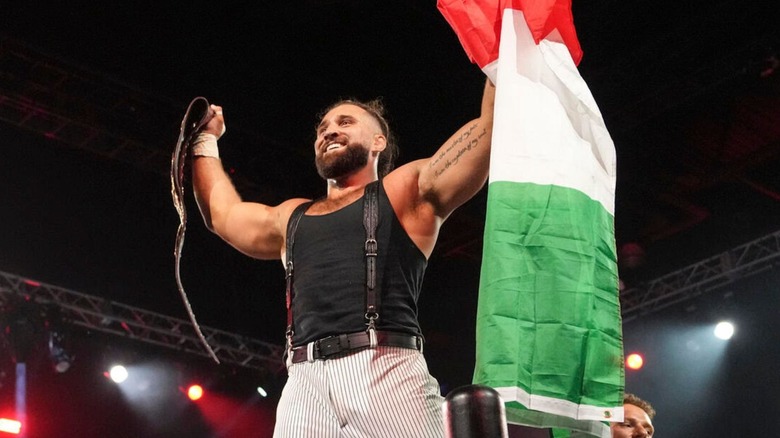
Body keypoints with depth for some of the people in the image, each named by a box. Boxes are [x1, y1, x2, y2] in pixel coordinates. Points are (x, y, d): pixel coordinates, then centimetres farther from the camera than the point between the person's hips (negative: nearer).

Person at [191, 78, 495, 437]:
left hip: (387, 374, -4)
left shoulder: (407, 190, 16)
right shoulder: (293, 217, 31)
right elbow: (222, 215, 47)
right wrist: (206, 140, 51)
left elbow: (491, 123, 10)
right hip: (305, 384, 4)